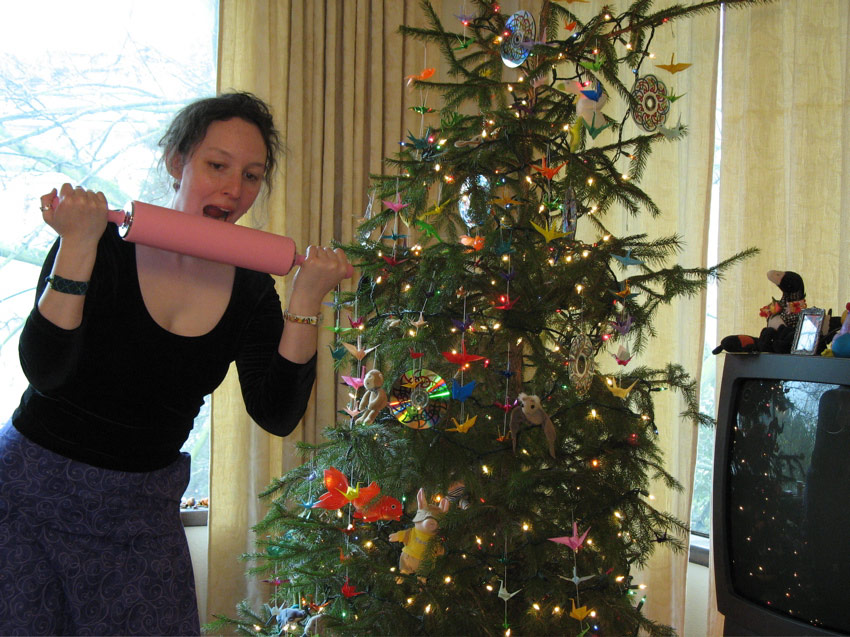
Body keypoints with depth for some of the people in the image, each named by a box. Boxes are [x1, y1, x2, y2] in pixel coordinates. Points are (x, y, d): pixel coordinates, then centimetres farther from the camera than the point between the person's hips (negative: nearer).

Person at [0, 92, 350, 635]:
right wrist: (77, 247, -29)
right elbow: (44, 372, -23)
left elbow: (278, 416, -12)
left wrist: (305, 302, -19)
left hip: (144, 508, 3)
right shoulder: (106, 248, -13)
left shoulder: (251, 292, -3)